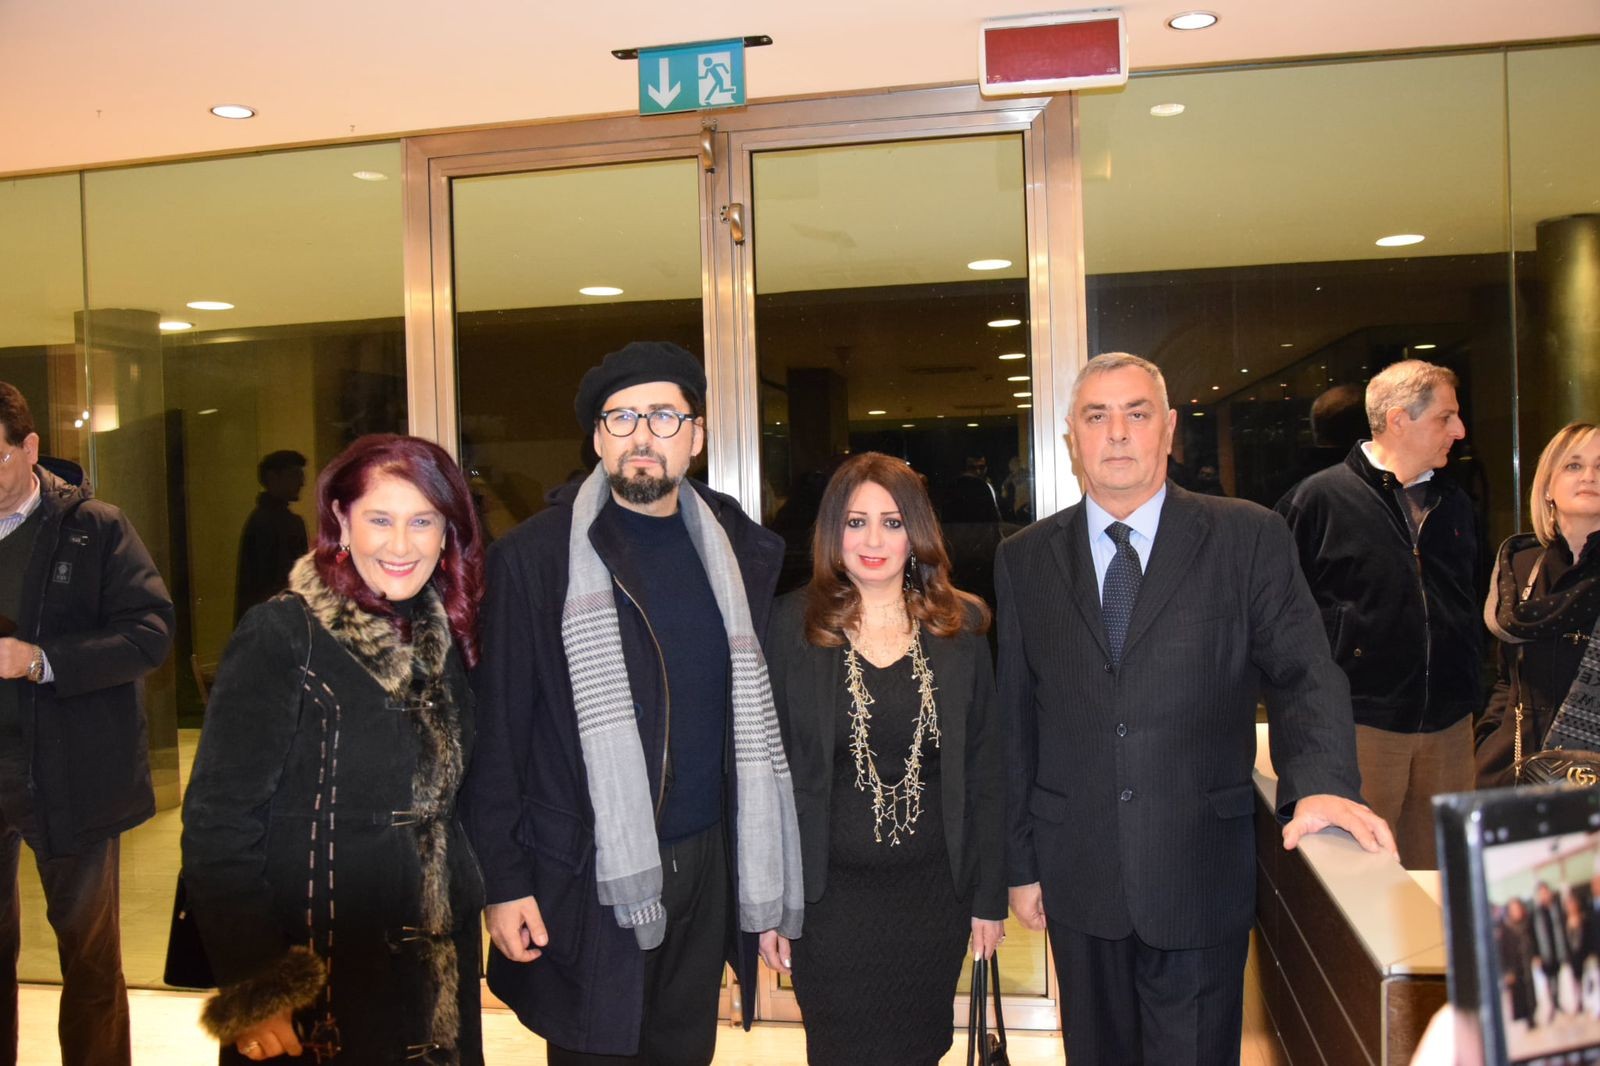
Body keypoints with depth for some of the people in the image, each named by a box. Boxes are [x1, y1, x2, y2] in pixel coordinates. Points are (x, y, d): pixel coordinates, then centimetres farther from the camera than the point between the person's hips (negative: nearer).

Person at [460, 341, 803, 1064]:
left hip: (705, 867, 4)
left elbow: (756, 705, 9)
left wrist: (763, 868, 6)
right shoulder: (534, 556, -5)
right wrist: (505, 881, -7)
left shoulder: (738, 550, 6)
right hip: (585, 878, -4)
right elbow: (497, 731, -4)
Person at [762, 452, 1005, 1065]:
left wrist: (988, 896, 3)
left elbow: (985, 768, 4)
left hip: (934, 894, 2)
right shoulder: (791, 627, -4)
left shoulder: (960, 626, 1)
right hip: (831, 895, -2)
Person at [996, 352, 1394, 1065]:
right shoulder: (1025, 559, 3)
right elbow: (1014, 721, 5)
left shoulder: (1249, 538, -2)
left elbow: (1302, 673, -6)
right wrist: (1021, 864, 5)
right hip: (1078, 878, 2)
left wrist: (1321, 783, -25)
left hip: (1201, 874, -1)